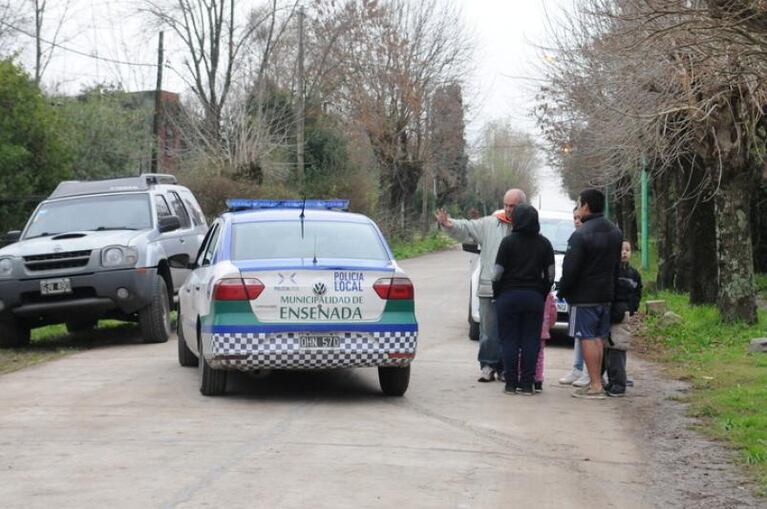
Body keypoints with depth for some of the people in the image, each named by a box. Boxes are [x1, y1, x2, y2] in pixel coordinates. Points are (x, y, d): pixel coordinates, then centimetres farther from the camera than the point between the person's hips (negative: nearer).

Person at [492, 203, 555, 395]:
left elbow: (498, 272, -7)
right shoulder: (544, 244, 3)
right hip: (534, 298, 2)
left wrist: (497, 294, 6)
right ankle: (527, 384, 2)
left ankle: (511, 383, 2)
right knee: (531, 341, 5)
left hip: (509, 296, -2)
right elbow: (550, 274, 5)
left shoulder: (508, 242, -6)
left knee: (509, 341, 3)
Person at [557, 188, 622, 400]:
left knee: (587, 339, -4)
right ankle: (596, 381, 19)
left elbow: (570, 269, -17)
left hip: (583, 296, -8)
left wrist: (562, 291, -4)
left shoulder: (581, 235, -17)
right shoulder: (615, 232, 9)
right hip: (606, 295, 8)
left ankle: (595, 386, -6)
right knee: (597, 338, 15)